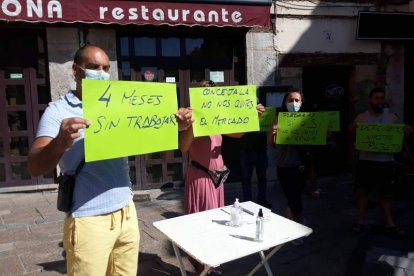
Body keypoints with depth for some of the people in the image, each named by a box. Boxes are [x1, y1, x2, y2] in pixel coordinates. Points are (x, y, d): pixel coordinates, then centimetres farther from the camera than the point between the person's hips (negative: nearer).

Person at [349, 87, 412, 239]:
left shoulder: (392, 117, 6)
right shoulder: (361, 117, 1)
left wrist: (406, 132, -10)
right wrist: (352, 130, -22)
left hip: (386, 161, 2)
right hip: (366, 161, -1)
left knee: (386, 193, 11)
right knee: (362, 191, 4)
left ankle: (389, 223, 20)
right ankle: (361, 221, 18)